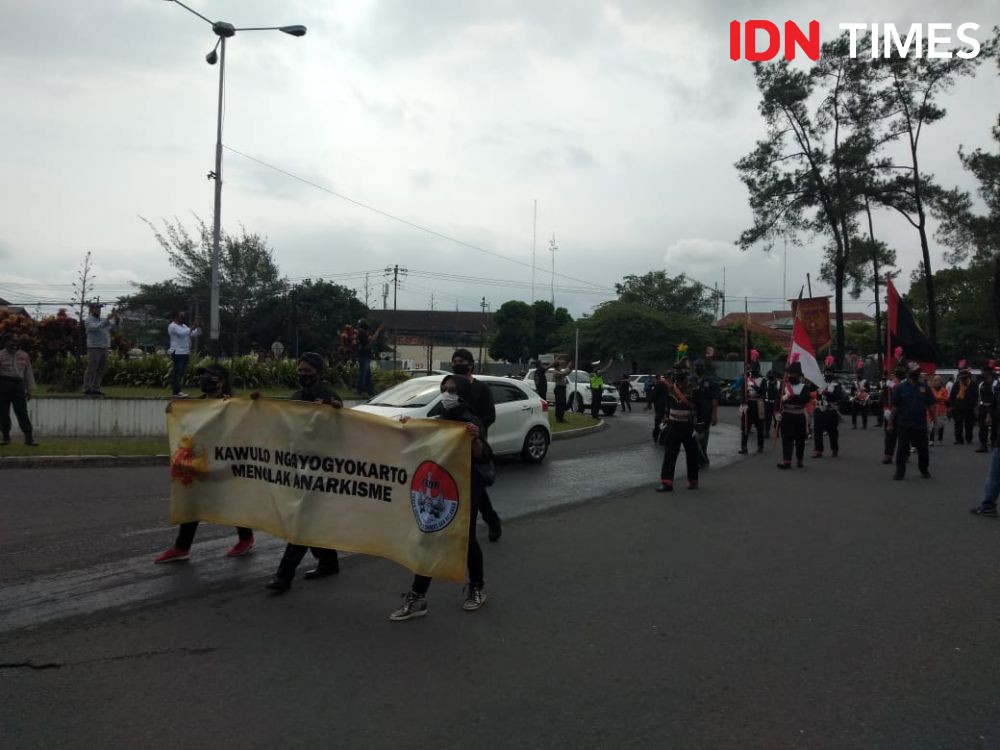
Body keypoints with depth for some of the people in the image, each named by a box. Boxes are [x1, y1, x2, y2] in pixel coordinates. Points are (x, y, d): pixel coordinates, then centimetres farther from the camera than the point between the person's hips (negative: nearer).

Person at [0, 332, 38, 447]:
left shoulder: (24, 355, 12)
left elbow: (28, 373, 13)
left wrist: (30, 390, 9)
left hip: (18, 385, 1)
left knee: (22, 412, -4)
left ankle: (29, 437, -9)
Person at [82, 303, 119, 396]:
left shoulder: (103, 319, 17)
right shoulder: (88, 320, -1)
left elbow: (113, 327, 3)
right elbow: (97, 327, -20)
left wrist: (115, 318, -15)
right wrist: (108, 319, -25)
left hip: (104, 349, 6)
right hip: (94, 349, -6)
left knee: (100, 371, 7)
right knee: (91, 370, -5)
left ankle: (96, 389, 12)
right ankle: (87, 389, -2)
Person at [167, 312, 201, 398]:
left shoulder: (184, 326, 19)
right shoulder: (172, 326, -9)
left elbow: (194, 334, 16)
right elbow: (183, 333, -25)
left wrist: (198, 327, 1)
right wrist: (193, 327, -24)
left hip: (185, 353, 9)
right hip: (178, 353, -9)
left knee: (182, 373, 10)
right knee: (177, 373, -10)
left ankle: (178, 391, 15)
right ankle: (176, 392, -11)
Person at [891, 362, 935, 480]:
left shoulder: (925, 387, 4)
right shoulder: (900, 388, -1)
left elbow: (931, 406, 6)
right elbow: (895, 407, 1)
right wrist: (891, 422, -1)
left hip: (921, 425, 2)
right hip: (904, 425, -2)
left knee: (923, 448, 11)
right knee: (902, 448, -1)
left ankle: (924, 469, 27)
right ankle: (900, 471, 7)